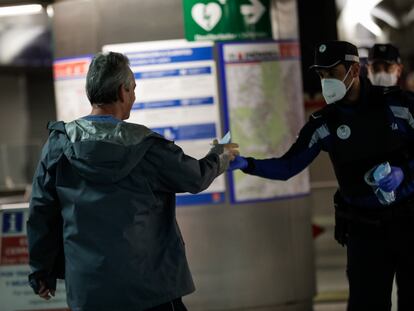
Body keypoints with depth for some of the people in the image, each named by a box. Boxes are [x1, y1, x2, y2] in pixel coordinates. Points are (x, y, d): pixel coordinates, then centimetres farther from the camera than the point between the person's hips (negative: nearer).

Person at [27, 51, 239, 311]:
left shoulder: (59, 144, -2)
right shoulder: (146, 146, -8)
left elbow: (41, 214, 1)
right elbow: (195, 178, 5)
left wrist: (42, 272, 13)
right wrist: (220, 156, 27)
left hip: (88, 289, 3)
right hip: (149, 285, -3)